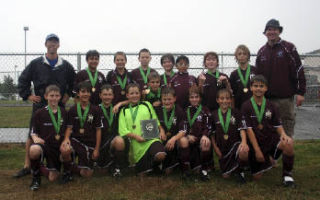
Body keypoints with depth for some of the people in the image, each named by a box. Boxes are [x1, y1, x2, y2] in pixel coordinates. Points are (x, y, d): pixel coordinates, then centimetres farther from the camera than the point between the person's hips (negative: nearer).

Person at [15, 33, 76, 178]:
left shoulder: (66, 66, 6)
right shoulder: (36, 64, 3)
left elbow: (74, 83, 18)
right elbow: (22, 80, 9)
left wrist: (68, 95, 7)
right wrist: (28, 95, 1)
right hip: (39, 105, -1)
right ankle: (27, 166, 9)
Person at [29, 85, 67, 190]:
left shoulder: (64, 113, 6)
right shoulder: (40, 113, -2)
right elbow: (33, 132, 2)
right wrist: (35, 138, -20)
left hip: (57, 147, 3)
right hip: (44, 143, -2)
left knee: (52, 178, 0)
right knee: (34, 150, -40)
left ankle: (42, 167, 36)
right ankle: (36, 176, -9)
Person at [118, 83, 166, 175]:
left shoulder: (147, 105, 16)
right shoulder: (124, 111, 13)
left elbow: (156, 121, 19)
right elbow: (123, 130, 3)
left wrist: (161, 130, -1)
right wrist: (135, 136, -13)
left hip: (151, 138, 0)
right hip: (136, 144, 1)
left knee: (160, 155, -31)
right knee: (142, 174, -1)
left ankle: (154, 165, 2)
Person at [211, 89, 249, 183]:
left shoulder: (236, 113, 0)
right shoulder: (214, 115, 4)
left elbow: (242, 129, -8)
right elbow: (212, 133, 8)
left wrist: (244, 141, -27)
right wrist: (215, 147, -3)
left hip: (235, 143, -2)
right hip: (222, 148, 3)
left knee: (243, 152, -39)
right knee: (226, 175, 3)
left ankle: (240, 170, -6)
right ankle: (233, 166, 38)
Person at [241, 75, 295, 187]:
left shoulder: (270, 106, 5)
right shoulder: (246, 106, -4)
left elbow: (278, 125, 5)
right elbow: (249, 129, -9)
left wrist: (283, 134, -20)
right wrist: (257, 150, -13)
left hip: (272, 139, 1)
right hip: (256, 143, -1)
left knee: (288, 143, -33)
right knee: (257, 177, 1)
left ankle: (287, 174, -11)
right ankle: (266, 161, 35)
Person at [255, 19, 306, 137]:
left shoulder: (288, 48, -1)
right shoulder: (262, 51, 11)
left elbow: (298, 70, -5)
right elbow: (257, 74, 13)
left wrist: (300, 92, -10)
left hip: (286, 97, -4)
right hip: (267, 98, 4)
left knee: (287, 129, 3)